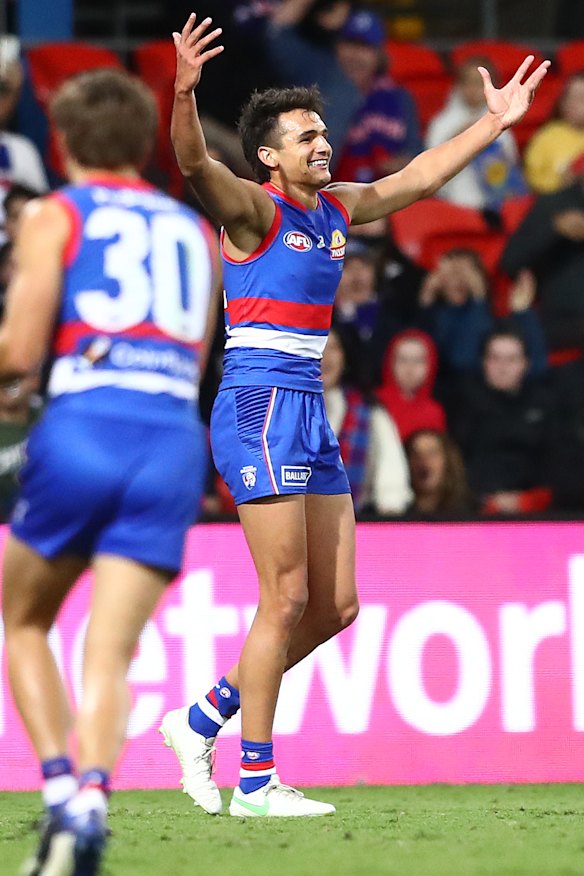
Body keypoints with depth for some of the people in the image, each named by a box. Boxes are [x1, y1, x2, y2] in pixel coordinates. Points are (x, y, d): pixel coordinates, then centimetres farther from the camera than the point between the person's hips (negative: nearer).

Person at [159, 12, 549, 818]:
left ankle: (203, 720, 19)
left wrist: (495, 122, 30)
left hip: (311, 417, 8)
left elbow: (420, 177, 27)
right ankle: (256, 781, 0)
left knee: (336, 607, 7)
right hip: (259, 410, -8)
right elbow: (196, 165, -27)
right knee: (286, 600, -8)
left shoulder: (335, 209, 15)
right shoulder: (253, 207, -7)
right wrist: (184, 94, -45)